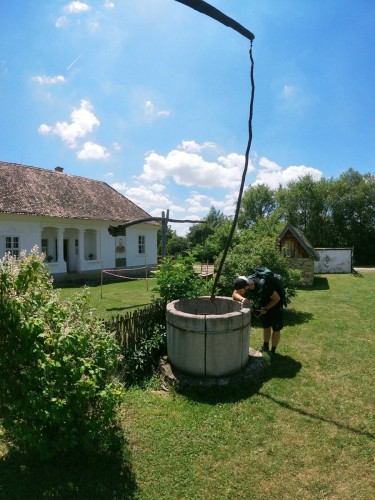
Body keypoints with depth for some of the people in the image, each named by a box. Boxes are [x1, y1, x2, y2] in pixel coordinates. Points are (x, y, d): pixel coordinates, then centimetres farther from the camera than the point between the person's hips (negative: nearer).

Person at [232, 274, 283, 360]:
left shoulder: (263, 286, -41)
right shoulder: (245, 282, -24)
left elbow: (277, 298, -26)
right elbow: (235, 294, -19)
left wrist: (266, 308, -22)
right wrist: (242, 299, -38)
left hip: (275, 304, -6)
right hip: (264, 304, 6)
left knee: (276, 329, 4)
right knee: (266, 326, 19)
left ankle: (273, 351, 19)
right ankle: (265, 346, 37)